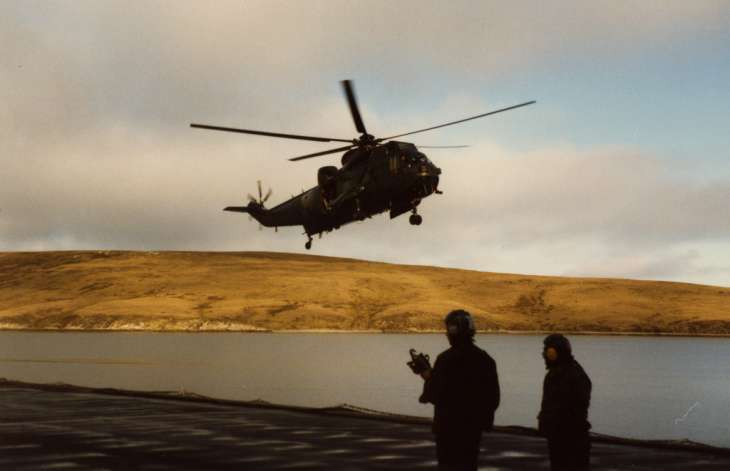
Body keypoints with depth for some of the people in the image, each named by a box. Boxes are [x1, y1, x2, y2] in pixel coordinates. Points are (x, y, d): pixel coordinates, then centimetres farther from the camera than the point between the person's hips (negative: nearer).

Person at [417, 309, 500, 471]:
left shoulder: (446, 359, -14)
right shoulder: (485, 359, 5)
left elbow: (436, 394, -17)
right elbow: (493, 395, 8)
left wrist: (428, 378, 1)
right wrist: (485, 418, 19)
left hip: (449, 425, -6)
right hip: (474, 425, 6)